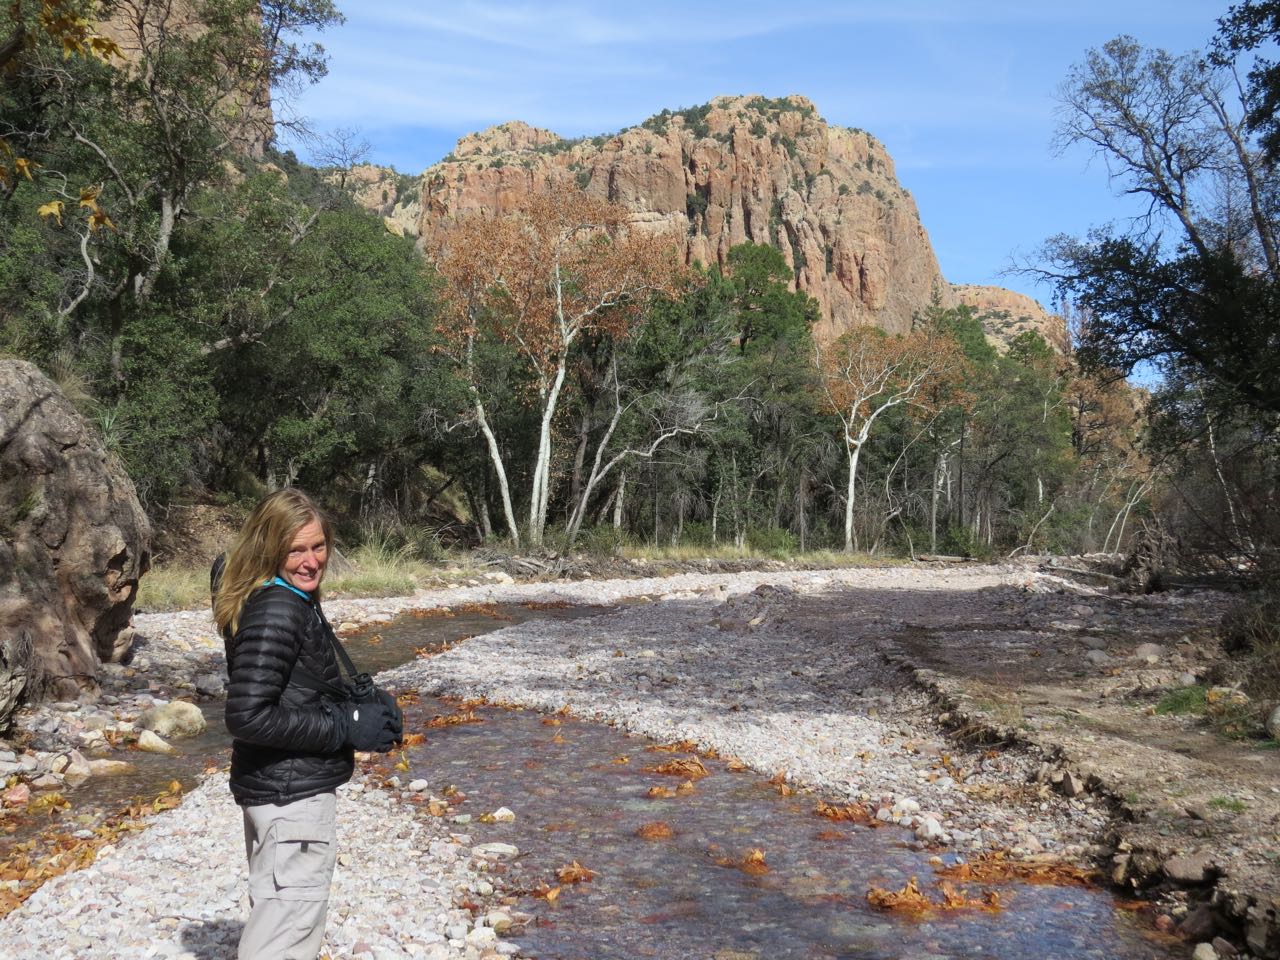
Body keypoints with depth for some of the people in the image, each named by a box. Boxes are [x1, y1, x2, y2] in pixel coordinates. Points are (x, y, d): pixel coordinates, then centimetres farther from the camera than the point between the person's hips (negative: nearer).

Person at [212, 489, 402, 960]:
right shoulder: (278, 610, -22)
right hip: (291, 793, -10)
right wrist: (346, 728, -21)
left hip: (279, 786, 10)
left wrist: (360, 706, 1)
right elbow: (248, 717, -27)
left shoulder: (289, 600, 7)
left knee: (276, 919, 25)